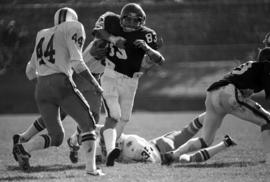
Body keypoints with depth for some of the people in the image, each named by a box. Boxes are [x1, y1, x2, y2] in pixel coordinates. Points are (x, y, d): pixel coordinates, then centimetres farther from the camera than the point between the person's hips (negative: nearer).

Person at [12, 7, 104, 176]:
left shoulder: (43, 36, 25)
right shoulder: (73, 29, 6)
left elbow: (31, 73, 27)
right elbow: (77, 63, -7)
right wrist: (95, 84, 1)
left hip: (41, 89, 6)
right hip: (61, 85, -6)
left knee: (56, 137, 14)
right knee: (88, 124, 9)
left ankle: (23, 149, -9)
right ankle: (91, 167, -6)